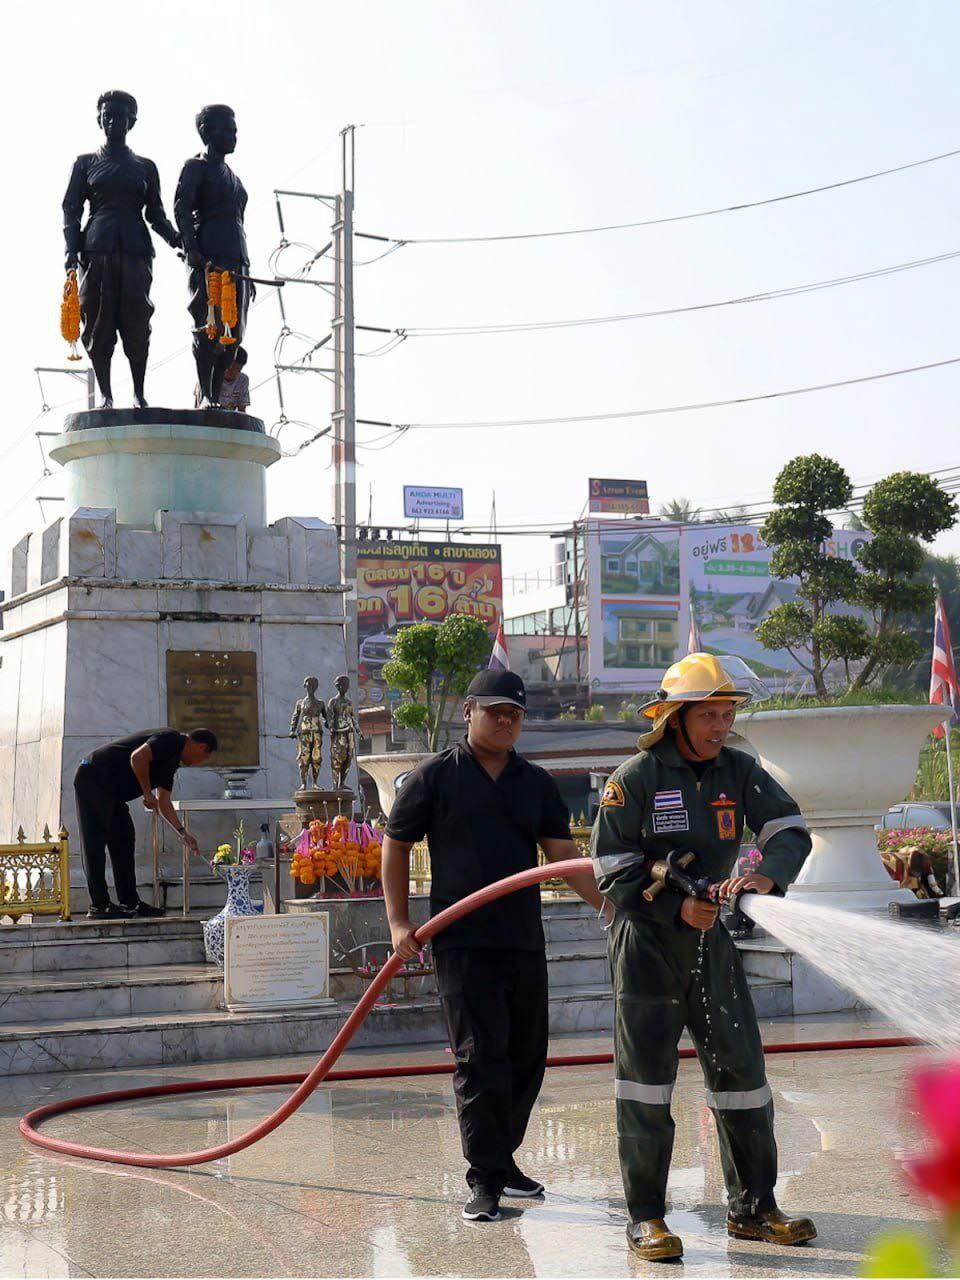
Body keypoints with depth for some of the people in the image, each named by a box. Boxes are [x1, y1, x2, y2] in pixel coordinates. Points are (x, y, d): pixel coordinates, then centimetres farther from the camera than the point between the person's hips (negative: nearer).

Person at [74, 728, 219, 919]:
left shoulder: (172, 761, 18)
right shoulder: (170, 740, -11)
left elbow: (163, 802, 22)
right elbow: (137, 757, -26)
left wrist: (183, 833, 20)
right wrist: (148, 794, -16)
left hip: (111, 791, 11)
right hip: (93, 779, -11)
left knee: (124, 840, 10)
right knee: (95, 843, -8)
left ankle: (129, 902, 13)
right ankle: (99, 906, -8)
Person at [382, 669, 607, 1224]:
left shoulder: (537, 783, 11)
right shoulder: (435, 777, 0)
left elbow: (565, 857, 6)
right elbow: (396, 846, 5)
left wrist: (613, 905, -8)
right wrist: (400, 922, -3)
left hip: (526, 943, 5)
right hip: (463, 943, -5)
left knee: (527, 1058, 11)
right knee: (481, 1060, -7)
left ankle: (501, 1158, 28)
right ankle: (486, 1179, 1)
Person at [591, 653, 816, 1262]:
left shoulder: (740, 772, 3)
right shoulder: (635, 778, -10)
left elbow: (791, 828, -8)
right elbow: (613, 871, -10)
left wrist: (768, 874, -29)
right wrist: (678, 908, -21)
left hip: (714, 940, 5)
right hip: (647, 941, -5)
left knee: (741, 1069, 7)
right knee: (646, 1073, -4)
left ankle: (752, 1208, 19)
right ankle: (646, 1216, 4)